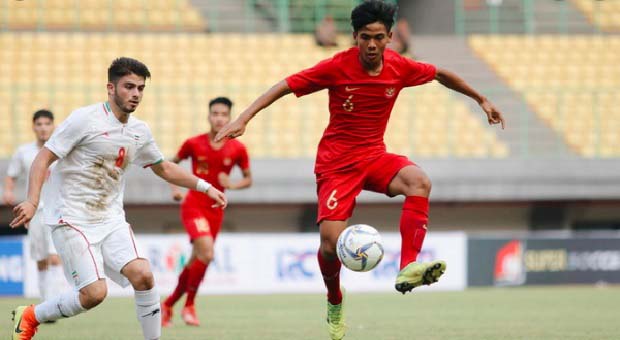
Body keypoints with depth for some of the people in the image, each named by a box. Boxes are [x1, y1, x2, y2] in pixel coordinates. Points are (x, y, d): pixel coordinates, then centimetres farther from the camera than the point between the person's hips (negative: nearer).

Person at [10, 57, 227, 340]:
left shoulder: (140, 132, 8)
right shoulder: (85, 119, -12)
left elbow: (163, 168, 26)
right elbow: (43, 159, -12)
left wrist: (205, 187, 19)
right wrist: (32, 202, -26)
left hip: (111, 219, 6)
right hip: (72, 218, -6)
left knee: (142, 275, -15)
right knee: (95, 292, -17)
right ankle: (29, 317, 7)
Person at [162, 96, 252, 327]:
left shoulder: (237, 149, -3)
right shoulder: (194, 144, -6)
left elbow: (248, 180, 7)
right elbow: (172, 164, 10)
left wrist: (232, 185, -13)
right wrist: (175, 188, -5)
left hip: (215, 210, 4)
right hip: (193, 206, -3)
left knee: (195, 262, 9)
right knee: (206, 254, -22)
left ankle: (169, 304, 29)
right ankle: (189, 306, -5)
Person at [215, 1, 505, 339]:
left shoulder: (399, 67, -4)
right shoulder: (337, 67, -15)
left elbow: (441, 74, 15)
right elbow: (286, 85, -15)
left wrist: (482, 100, 23)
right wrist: (243, 118, -24)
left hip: (374, 156, 3)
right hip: (336, 161, -3)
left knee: (419, 182, -30)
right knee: (331, 241, -16)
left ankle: (408, 268, -35)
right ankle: (334, 302, 17)